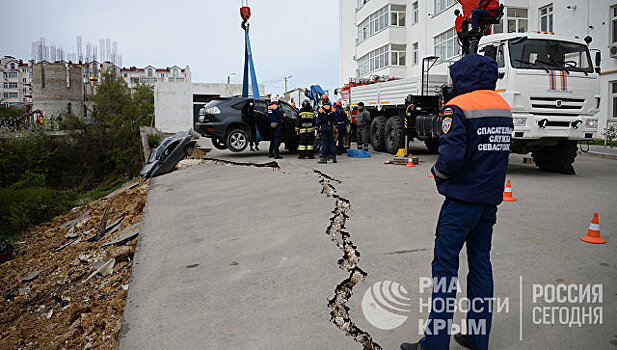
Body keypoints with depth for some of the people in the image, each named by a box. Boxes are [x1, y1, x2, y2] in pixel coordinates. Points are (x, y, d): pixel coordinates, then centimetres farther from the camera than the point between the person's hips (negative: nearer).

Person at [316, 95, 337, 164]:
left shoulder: (321, 109, -7)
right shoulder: (332, 109, 6)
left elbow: (318, 120, -7)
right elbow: (335, 119, 10)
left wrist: (317, 127, -1)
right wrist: (335, 128, 15)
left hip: (324, 128, -4)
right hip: (331, 128, 4)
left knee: (324, 142, -2)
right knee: (332, 142, 9)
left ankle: (324, 158, -3)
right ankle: (334, 157, 11)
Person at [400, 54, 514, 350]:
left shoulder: (458, 107, -14)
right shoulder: (503, 107, 11)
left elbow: (451, 157, -22)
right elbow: (500, 151, 15)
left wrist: (437, 172, -4)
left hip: (461, 200, -7)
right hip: (491, 198, 8)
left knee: (445, 266, -1)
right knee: (481, 263, 14)